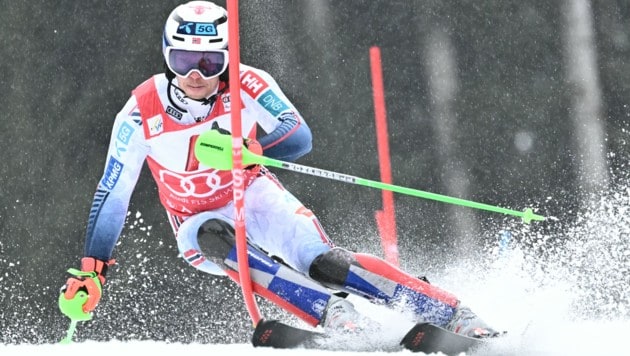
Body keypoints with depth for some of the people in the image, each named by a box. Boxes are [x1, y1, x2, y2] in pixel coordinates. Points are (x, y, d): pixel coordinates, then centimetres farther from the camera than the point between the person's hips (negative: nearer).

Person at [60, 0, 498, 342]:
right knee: (215, 238, -35)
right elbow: (113, 195, -14)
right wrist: (92, 271, -18)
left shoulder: (246, 84, -21)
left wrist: (247, 149, -47)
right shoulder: (142, 113, -20)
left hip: (255, 197, -1)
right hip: (199, 222, 1)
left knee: (321, 262, -24)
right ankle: (333, 314, -40)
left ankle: (457, 316, -22)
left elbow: (301, 138, -28)